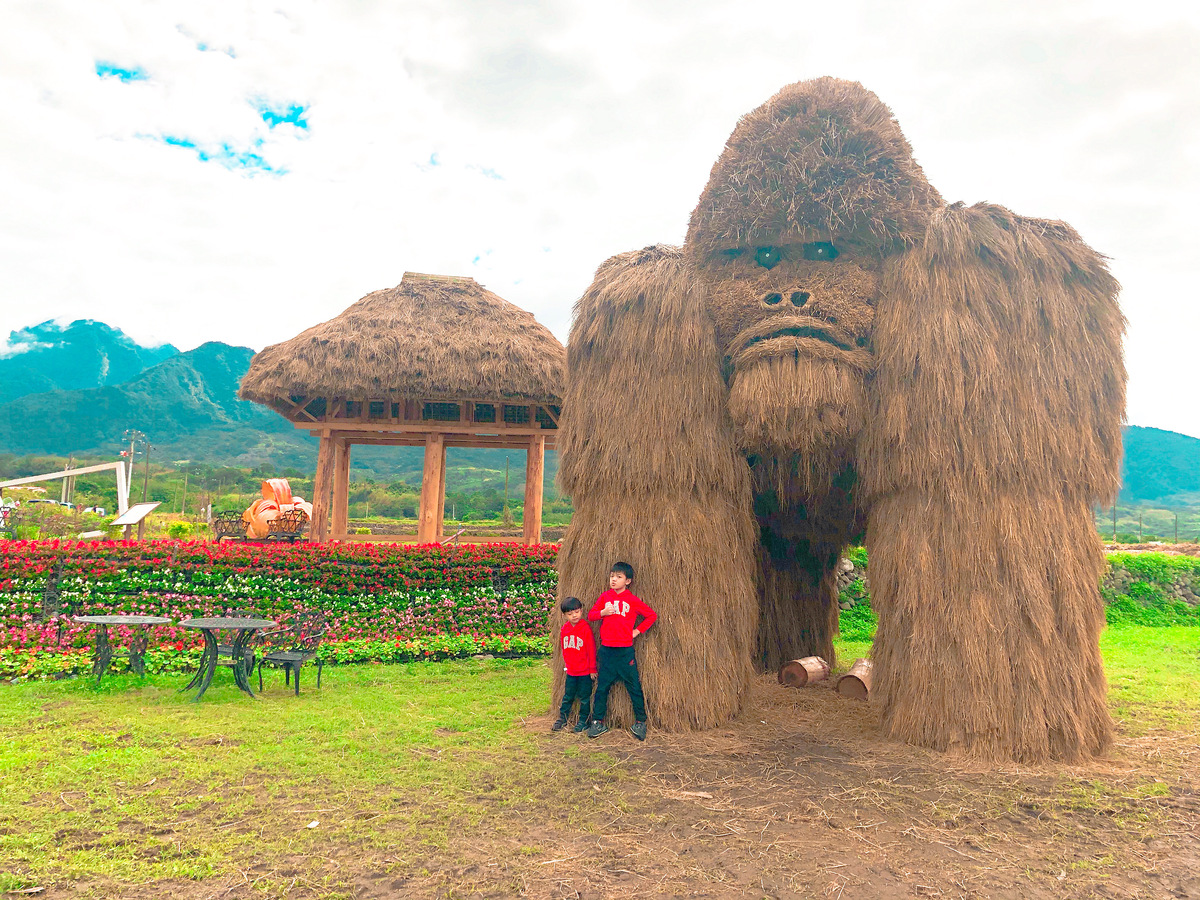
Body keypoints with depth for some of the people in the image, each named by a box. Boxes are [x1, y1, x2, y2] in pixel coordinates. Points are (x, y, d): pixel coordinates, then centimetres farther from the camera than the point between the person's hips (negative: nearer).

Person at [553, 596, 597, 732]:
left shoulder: (585, 628, -14)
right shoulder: (565, 628, 2)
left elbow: (591, 649, -10)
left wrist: (592, 669, -8)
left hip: (585, 671, -4)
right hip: (571, 671, 4)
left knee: (584, 697, 7)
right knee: (567, 696, 15)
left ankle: (583, 720, 21)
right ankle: (562, 718, 29)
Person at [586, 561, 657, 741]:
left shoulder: (632, 600, -1)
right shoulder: (604, 597, 6)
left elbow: (652, 615, 5)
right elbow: (590, 615, 8)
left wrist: (638, 630, 0)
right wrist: (602, 612, -11)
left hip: (625, 650, -2)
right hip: (606, 650, 2)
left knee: (634, 686, 3)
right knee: (602, 687, 7)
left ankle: (640, 722, 15)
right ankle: (597, 722, 19)